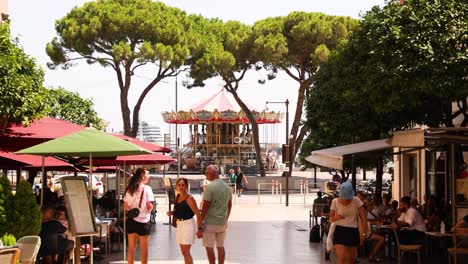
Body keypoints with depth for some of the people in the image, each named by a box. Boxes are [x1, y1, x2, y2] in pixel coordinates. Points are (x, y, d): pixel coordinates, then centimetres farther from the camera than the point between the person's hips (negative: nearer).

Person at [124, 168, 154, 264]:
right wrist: (149, 210, 5)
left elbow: (125, 206, 5)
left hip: (131, 220, 5)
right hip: (143, 221, -5)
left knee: (131, 247, 13)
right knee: (144, 248, 7)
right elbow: (149, 206, -14)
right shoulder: (146, 188, -12)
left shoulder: (129, 188, 4)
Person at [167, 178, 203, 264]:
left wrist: (200, 228, -19)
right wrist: (171, 213, 2)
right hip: (179, 224, 8)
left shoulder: (189, 198, -15)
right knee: (184, 251, 13)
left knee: (186, 252, -11)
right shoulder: (178, 197, 7)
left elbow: (198, 214, -16)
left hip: (188, 224, -8)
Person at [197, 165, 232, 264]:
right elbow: (229, 205, 15)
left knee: (209, 247, 2)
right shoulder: (227, 187, 7)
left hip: (210, 222, -7)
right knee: (221, 247, 13)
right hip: (222, 222, 7)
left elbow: (205, 207, -16)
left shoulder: (210, 187, -15)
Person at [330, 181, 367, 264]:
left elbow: (363, 217, -3)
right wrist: (336, 217, -18)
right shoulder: (335, 202, -4)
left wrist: (364, 233, -9)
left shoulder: (356, 201, -4)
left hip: (353, 232, 2)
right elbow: (331, 219, 5)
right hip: (340, 231, -2)